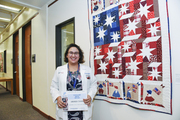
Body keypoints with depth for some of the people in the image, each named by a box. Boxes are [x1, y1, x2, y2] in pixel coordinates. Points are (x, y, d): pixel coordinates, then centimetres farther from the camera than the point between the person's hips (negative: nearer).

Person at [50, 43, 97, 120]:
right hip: (65, 109, 0)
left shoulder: (88, 70, 5)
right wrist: (58, 98, -12)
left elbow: (93, 85, 5)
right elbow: (53, 87, 5)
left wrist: (90, 96, -12)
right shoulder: (59, 70, 5)